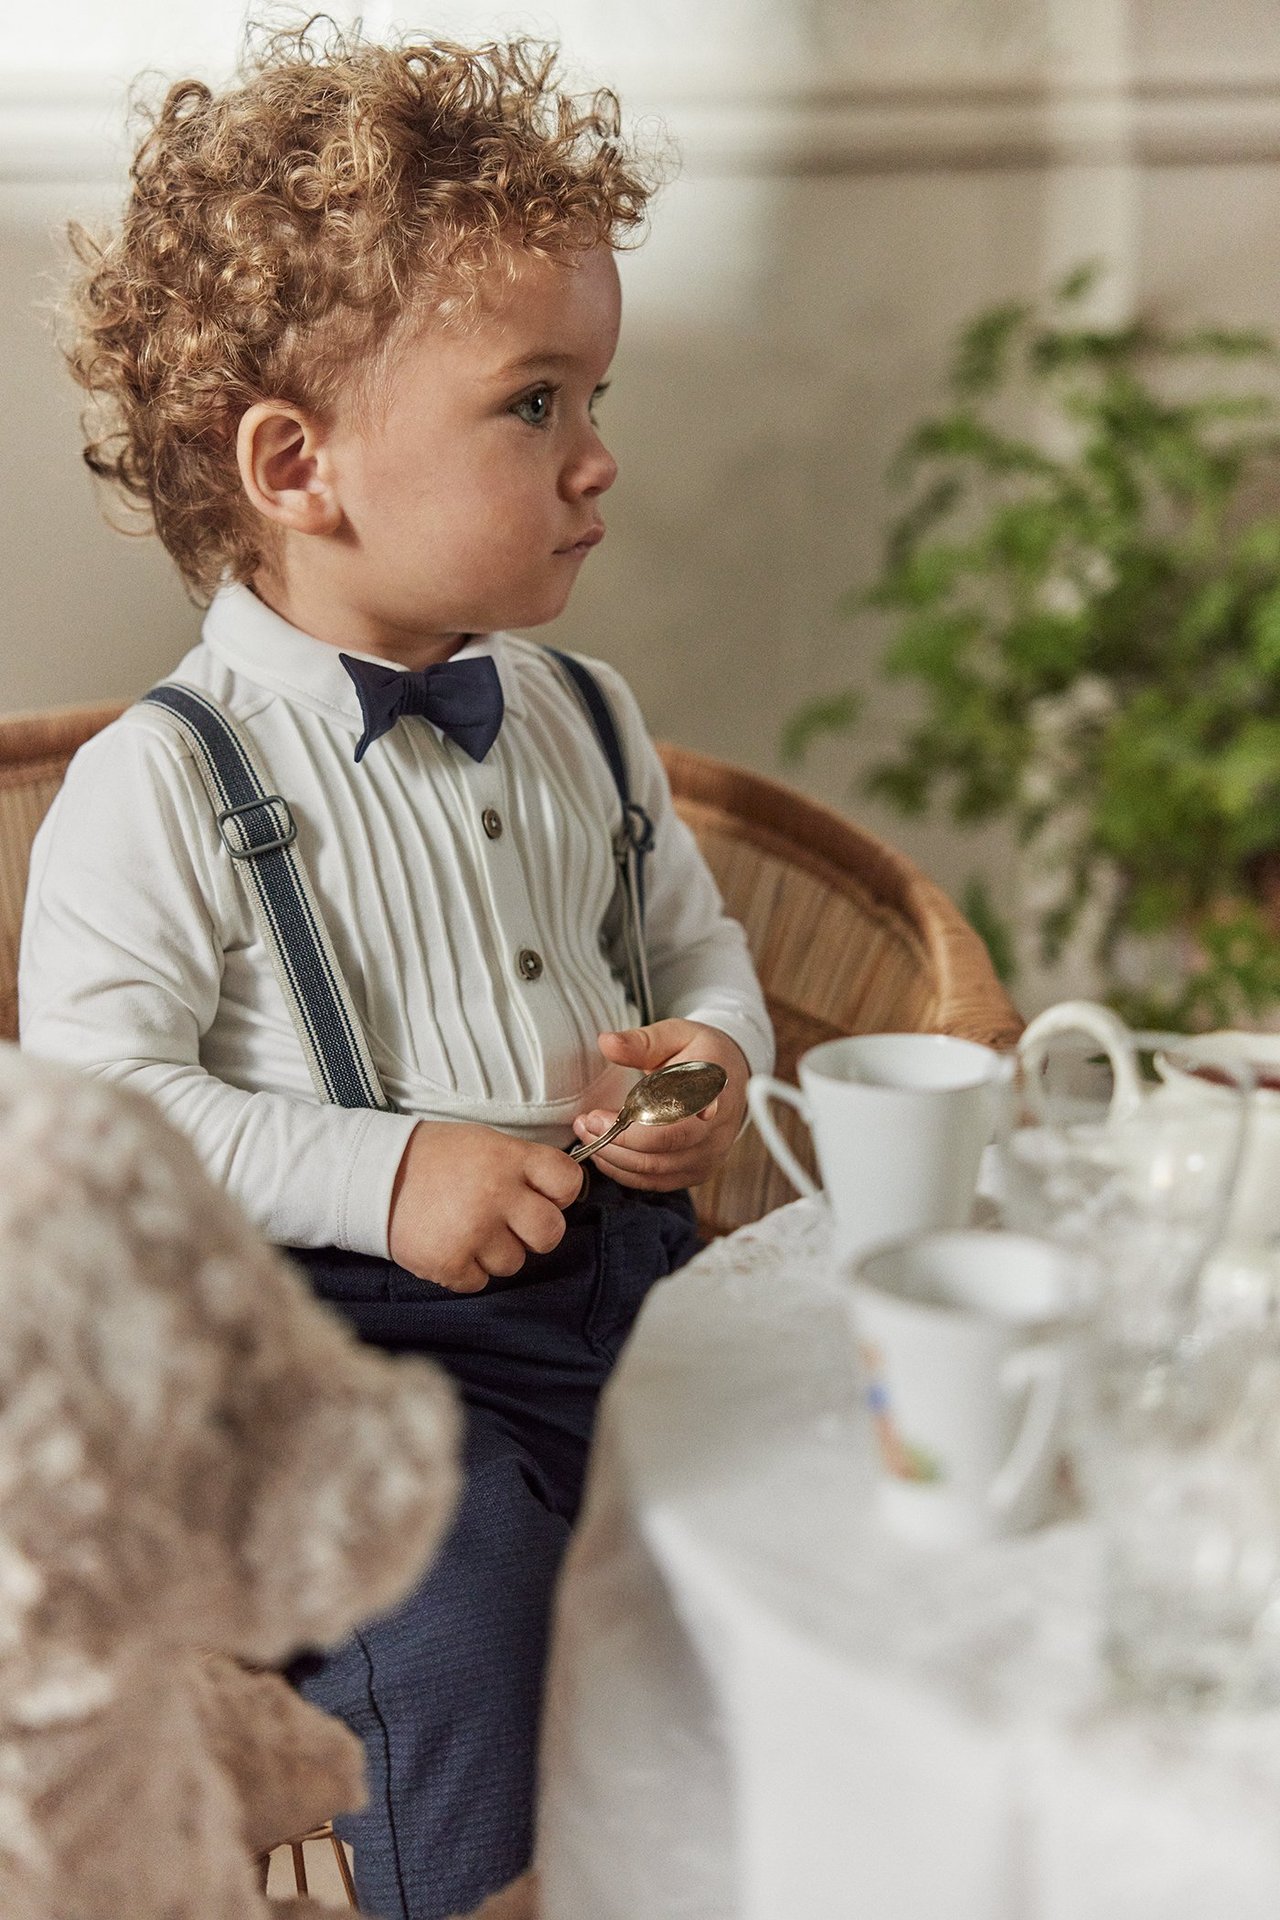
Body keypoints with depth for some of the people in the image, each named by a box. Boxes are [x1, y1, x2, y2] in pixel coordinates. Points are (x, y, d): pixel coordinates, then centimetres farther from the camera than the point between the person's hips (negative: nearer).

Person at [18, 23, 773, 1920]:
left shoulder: (582, 721, 12)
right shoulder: (160, 786, -9)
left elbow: (701, 945, 23)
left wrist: (712, 1061, 0)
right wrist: (382, 1175, -20)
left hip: (623, 1267, 6)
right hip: (352, 1334, -5)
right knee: (462, 1623, -28)